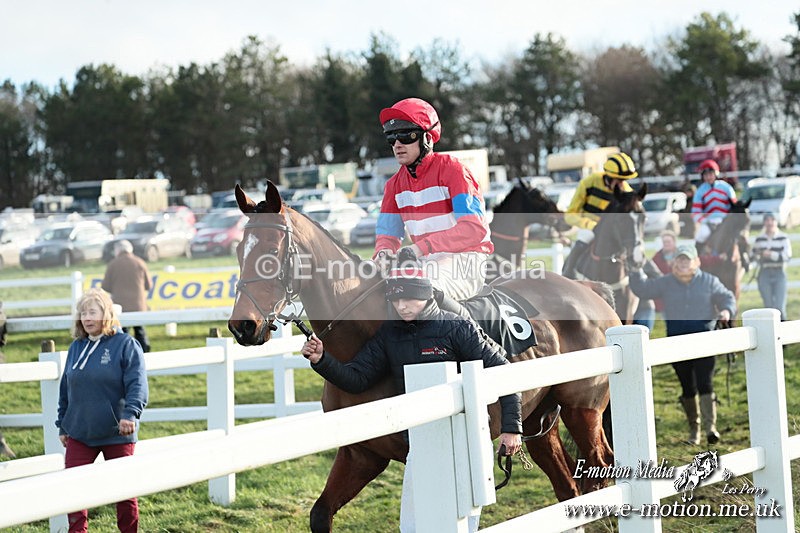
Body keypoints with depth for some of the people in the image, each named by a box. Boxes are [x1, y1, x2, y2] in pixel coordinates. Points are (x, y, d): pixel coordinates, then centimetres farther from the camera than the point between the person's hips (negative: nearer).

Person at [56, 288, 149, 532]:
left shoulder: (126, 345, -6)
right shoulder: (76, 348, 9)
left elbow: (137, 384, -14)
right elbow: (65, 390, 16)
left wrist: (130, 414, -29)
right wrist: (62, 426, 16)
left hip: (117, 433, -4)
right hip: (80, 434, 4)